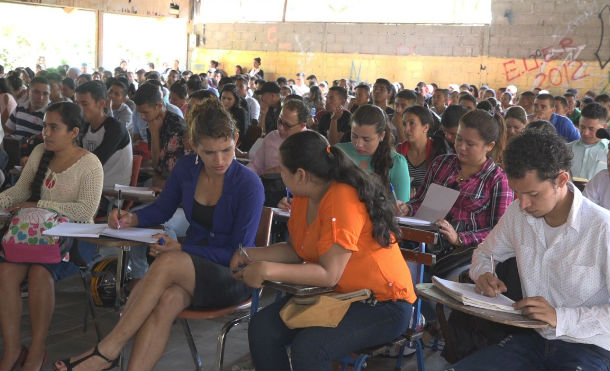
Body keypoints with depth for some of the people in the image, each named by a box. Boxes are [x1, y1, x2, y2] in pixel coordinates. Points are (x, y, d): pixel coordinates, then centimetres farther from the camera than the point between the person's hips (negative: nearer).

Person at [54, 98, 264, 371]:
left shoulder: (249, 185, -15)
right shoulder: (186, 168, -1)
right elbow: (161, 210, 15)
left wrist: (182, 250, -24)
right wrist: (131, 219, -8)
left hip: (233, 275, -4)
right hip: (191, 264, 4)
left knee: (168, 262, -35)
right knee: (168, 299, -34)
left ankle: (107, 349, -28)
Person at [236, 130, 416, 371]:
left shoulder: (343, 199, -25)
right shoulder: (303, 198, 1)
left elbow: (329, 274, -26)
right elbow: (297, 251, 12)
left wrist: (267, 270, -26)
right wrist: (251, 255, 0)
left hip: (382, 305, -8)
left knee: (308, 347, -28)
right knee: (262, 328, -6)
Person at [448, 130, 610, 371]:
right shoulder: (517, 213, 2)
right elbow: (485, 252, 19)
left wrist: (561, 317, -27)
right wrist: (483, 274, -3)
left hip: (589, 348, -5)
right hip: (532, 339, 5)